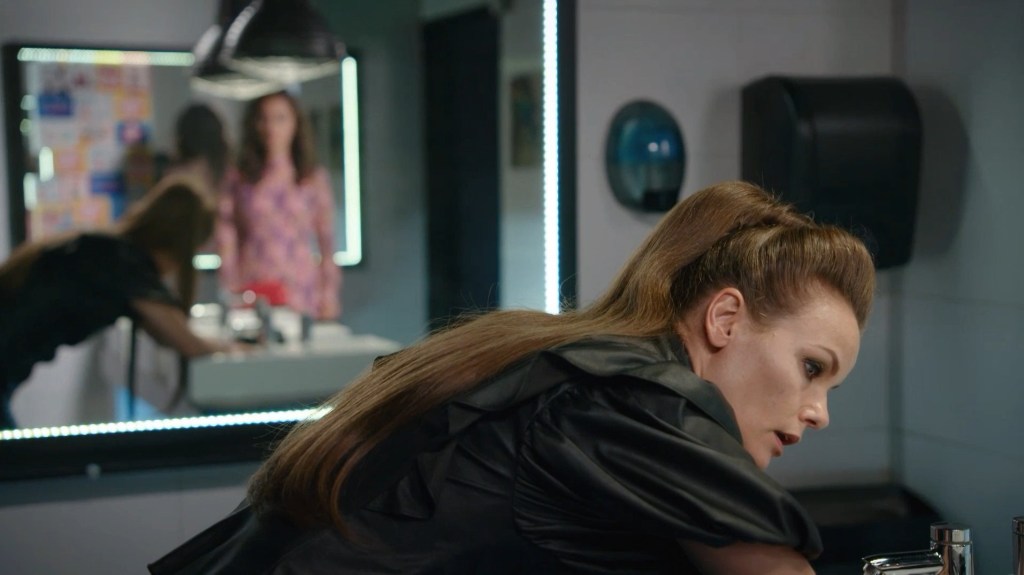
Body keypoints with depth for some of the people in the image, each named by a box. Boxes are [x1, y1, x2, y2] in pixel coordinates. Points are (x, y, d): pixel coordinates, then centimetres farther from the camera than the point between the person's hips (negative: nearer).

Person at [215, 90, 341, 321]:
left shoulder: (314, 178, 6)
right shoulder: (238, 180, 4)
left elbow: (327, 240, 7)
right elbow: (226, 240, 3)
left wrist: (329, 292, 4)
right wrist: (232, 292, -2)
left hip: (303, 293, 1)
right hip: (253, 291, 0)